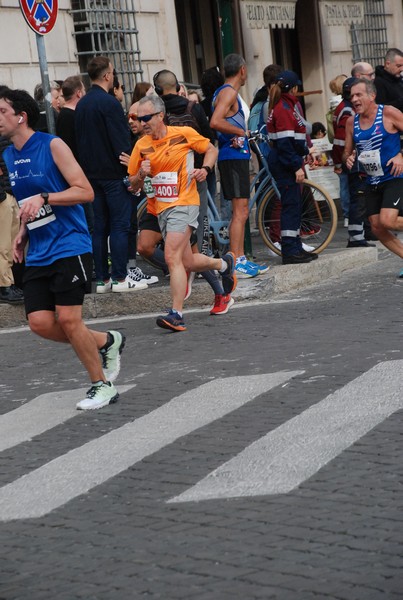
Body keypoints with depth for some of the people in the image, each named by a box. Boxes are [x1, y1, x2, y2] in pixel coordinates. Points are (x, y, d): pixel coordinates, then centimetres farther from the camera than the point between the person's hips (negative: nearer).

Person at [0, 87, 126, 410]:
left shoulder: (52, 145, -9)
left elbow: (85, 192, -13)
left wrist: (43, 198, -23)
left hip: (69, 247, -7)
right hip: (38, 254, 7)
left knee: (68, 320, -11)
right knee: (40, 323, -4)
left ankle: (102, 385, 7)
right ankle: (106, 341, 19)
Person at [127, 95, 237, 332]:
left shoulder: (183, 134, -6)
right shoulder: (141, 146, 4)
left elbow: (211, 149, 10)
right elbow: (133, 185, 10)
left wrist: (205, 169, -8)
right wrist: (141, 175, -12)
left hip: (183, 203, -6)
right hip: (161, 208, 6)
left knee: (172, 258, -19)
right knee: (188, 262, 11)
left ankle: (177, 314, -19)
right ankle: (224, 263, 40)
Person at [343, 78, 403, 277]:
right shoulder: (351, 122, 6)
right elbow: (347, 152, 16)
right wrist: (348, 158, -7)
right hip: (372, 182, 6)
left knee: (387, 221, -22)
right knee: (377, 228, 2)